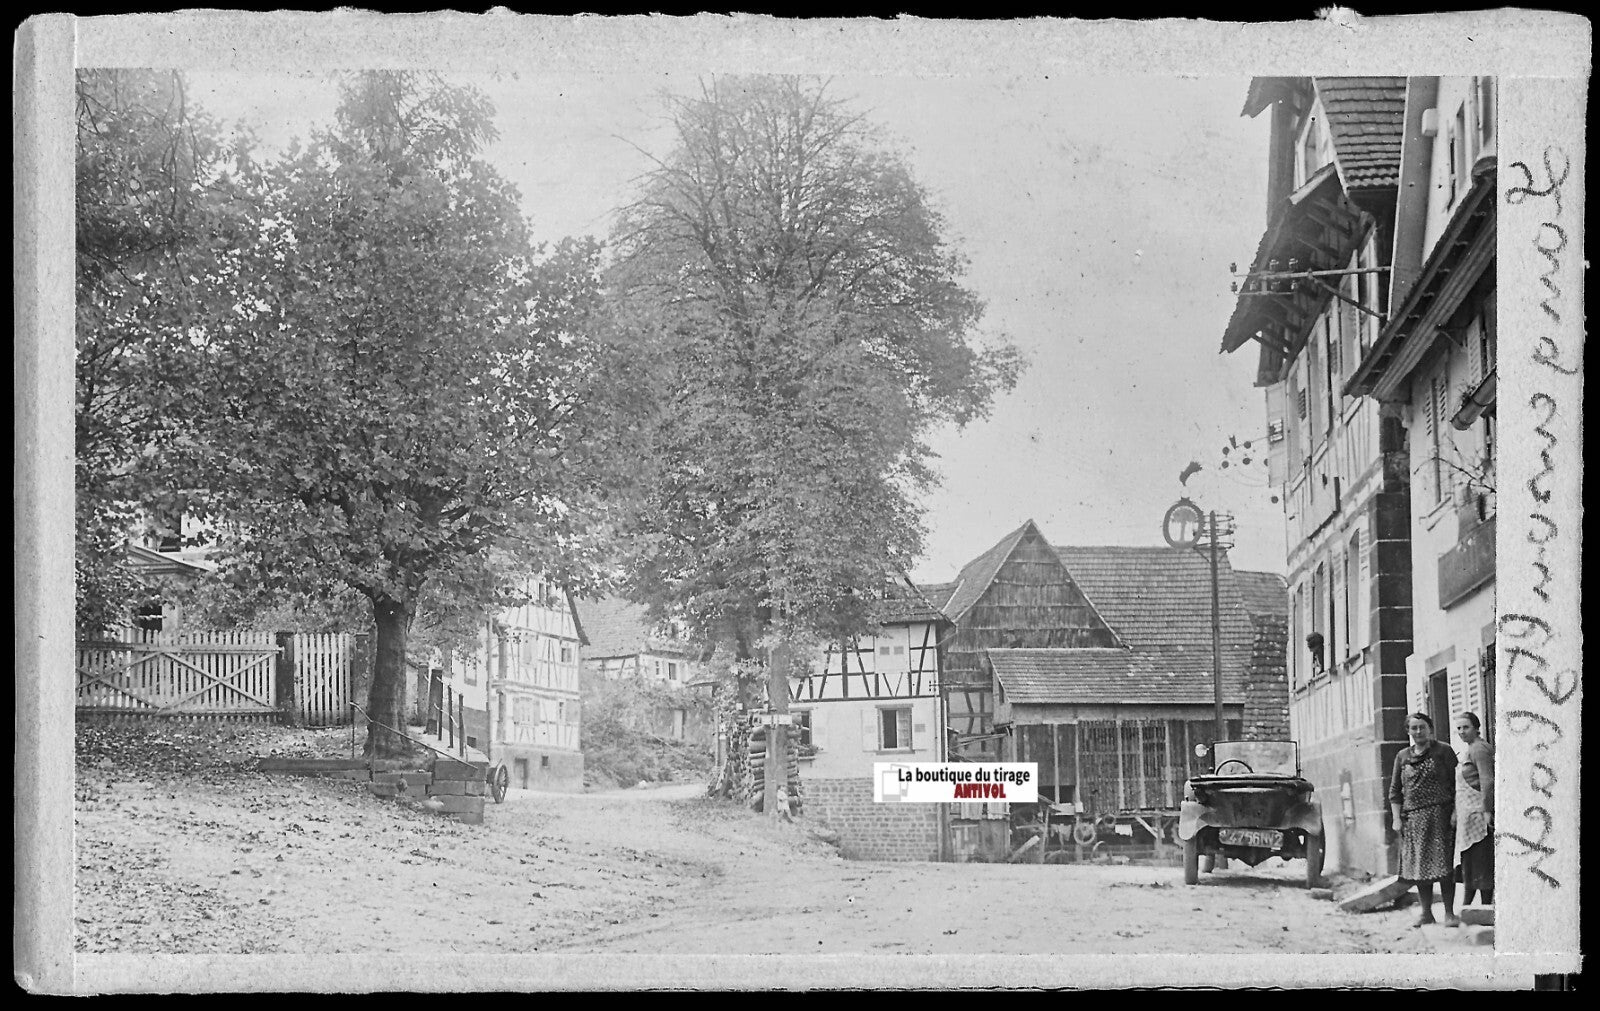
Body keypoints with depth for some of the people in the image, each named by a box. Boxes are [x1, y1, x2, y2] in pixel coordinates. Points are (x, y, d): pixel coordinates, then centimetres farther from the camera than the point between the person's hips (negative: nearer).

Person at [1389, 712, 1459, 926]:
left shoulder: (1443, 752, 3)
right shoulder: (1402, 756, 13)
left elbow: (1457, 784, 0)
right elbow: (1395, 791, 13)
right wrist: (1397, 818, 4)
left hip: (1440, 814, -4)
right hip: (1413, 818, 4)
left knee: (1444, 864, -7)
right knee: (1419, 866, 6)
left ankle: (1449, 913, -2)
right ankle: (1426, 913, 14)